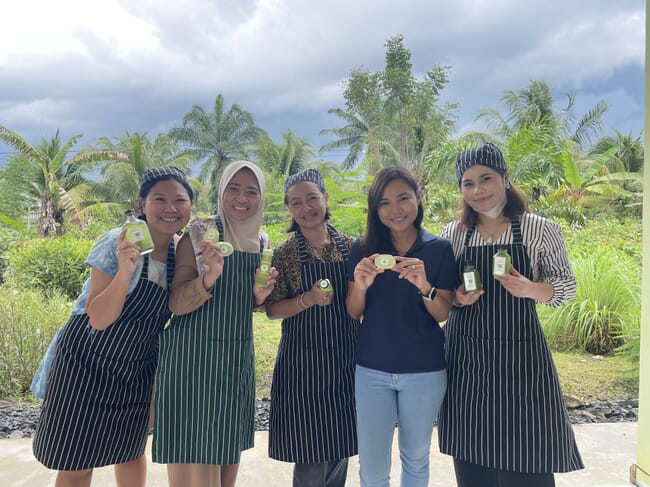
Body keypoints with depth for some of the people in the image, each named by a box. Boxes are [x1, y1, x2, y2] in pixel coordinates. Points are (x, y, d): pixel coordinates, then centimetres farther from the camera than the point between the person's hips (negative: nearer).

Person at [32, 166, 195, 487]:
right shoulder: (118, 243, -20)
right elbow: (99, 319, -22)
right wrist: (125, 270, -38)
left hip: (137, 371, 4)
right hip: (88, 363, -4)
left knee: (132, 452, 20)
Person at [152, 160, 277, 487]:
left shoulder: (261, 242, 7)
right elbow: (175, 304, -15)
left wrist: (259, 296, -4)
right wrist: (209, 277, -32)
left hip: (238, 357, 6)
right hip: (194, 356, -6)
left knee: (230, 453, 17)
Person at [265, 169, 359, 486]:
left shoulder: (349, 246, 3)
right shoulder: (285, 253, -5)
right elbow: (272, 310, -7)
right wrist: (308, 299, -21)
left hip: (346, 359, 4)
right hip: (304, 362, -3)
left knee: (341, 450, 15)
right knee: (311, 459, 4)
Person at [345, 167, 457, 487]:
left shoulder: (439, 249, -5)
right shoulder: (363, 249, -2)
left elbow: (443, 315, -6)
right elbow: (353, 313, -1)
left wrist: (424, 285, -27)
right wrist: (360, 285, -23)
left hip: (424, 372, 0)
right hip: (372, 370, 1)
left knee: (416, 459, 18)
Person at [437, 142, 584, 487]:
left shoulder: (540, 230, -4)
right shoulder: (452, 234, 3)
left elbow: (567, 287, 1)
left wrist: (529, 289, -18)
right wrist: (455, 297, -11)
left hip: (520, 355, -2)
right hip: (465, 356, 2)